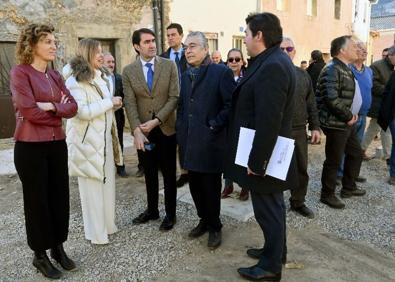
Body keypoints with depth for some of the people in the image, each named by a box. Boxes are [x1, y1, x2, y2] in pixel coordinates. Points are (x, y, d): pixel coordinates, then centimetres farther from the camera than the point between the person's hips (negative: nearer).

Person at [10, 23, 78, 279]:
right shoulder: (20, 72, -9)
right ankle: (40, 255, 24)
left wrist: (51, 107, -14)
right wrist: (59, 110, -4)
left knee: (60, 196, 12)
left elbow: (73, 107, 2)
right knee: (37, 200, 7)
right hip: (31, 146, -6)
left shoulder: (55, 75, 10)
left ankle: (58, 247, 30)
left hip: (57, 144, 6)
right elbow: (29, 111, -17)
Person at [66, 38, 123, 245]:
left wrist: (114, 105, 4)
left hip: (105, 138, 8)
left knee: (107, 182, 13)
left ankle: (107, 224, 29)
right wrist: (110, 103, -16)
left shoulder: (104, 78, 13)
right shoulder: (76, 81, -13)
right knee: (92, 187, 2)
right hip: (87, 140, -7)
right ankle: (96, 232, 15)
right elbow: (82, 111, -23)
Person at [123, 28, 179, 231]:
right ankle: (151, 210, 31)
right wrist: (137, 130, -17)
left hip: (166, 128, -1)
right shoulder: (128, 71, 1)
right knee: (149, 173, 14)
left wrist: (156, 121, -16)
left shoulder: (169, 66, -2)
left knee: (168, 173, 8)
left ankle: (170, 213, 22)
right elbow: (130, 103, -5)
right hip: (143, 131, 2)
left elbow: (174, 97, -8)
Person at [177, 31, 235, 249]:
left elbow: (231, 105, -12)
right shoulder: (186, 75, 14)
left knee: (211, 187, 5)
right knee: (195, 186, 13)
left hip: (210, 142, -6)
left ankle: (215, 227, 24)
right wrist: (180, 131, 11)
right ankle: (204, 220, 33)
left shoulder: (221, 72, -8)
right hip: (189, 142, 6)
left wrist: (214, 125, -13)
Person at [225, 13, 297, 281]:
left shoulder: (272, 66, -23)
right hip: (268, 152, 10)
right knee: (272, 206, 22)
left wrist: (256, 161, -21)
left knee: (267, 209, 5)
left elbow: (268, 121, -27)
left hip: (264, 155, -10)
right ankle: (275, 250, 41)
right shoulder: (273, 61, 9)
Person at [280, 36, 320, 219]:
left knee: (301, 169, 13)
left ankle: (298, 202, 31)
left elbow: (311, 104, 12)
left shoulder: (303, 75, 9)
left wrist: (315, 127, 8)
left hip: (299, 131, 4)